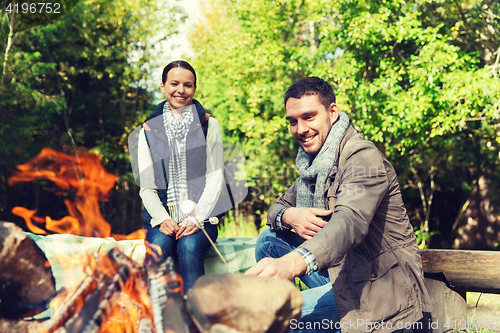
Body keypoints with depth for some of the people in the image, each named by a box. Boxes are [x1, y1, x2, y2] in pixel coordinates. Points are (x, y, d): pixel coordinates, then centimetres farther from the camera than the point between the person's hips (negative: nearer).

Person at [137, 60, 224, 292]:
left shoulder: (208, 125, 10)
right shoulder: (149, 129, 12)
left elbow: (216, 178, 3)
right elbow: (146, 187, 8)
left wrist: (197, 219, -11)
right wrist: (162, 219, -11)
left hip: (199, 215, -1)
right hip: (162, 215, 1)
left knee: (189, 246, -31)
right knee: (158, 247, -30)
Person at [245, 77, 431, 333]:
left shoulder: (363, 156, -19)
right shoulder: (313, 160, 11)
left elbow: (351, 221, -37)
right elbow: (279, 206, 15)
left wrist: (292, 262, -56)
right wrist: (289, 216, -13)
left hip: (380, 286, -9)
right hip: (339, 272, 9)